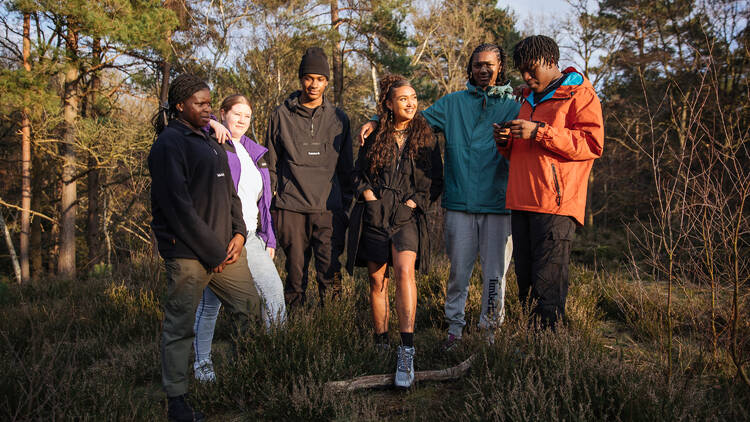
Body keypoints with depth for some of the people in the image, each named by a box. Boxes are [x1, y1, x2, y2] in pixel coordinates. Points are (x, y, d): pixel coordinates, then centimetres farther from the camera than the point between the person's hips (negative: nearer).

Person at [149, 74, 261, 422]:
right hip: (188, 253, -8)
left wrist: (238, 232, 3)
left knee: (250, 308, 11)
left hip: (224, 246, 9)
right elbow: (178, 206, -16)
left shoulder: (207, 141, 18)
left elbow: (228, 191, 19)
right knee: (180, 327, 2)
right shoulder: (169, 143, -9)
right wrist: (212, 252, -15)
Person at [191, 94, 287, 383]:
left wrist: (269, 239, 18)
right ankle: (202, 363, 17)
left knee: (274, 291, 0)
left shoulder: (254, 153, 19)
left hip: (250, 236, 6)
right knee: (211, 302, 0)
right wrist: (211, 124, -19)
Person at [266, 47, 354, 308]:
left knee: (330, 273, -6)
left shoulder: (338, 118, 11)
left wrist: (346, 203, 10)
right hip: (291, 209, 0)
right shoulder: (282, 115, 7)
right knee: (295, 270, 6)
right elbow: (271, 164, 10)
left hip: (329, 210, 0)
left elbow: (346, 167, 15)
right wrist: (271, 204, 6)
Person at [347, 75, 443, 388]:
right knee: (377, 281, 3)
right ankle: (381, 344, 16)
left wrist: (416, 201, -5)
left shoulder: (426, 138, 10)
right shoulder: (375, 137, 11)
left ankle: (407, 351, -28)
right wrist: (367, 194, -1)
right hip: (373, 216, 2)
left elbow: (436, 181, 10)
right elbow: (358, 173, 17)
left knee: (404, 270, -26)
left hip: (407, 217, -2)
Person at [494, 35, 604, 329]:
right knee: (525, 279, 9)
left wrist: (539, 131, -16)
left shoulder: (579, 94, 1)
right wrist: (505, 141, 8)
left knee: (548, 284, -9)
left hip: (556, 204, -7)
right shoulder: (530, 99, 25)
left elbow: (592, 144, -12)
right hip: (523, 203, 8)